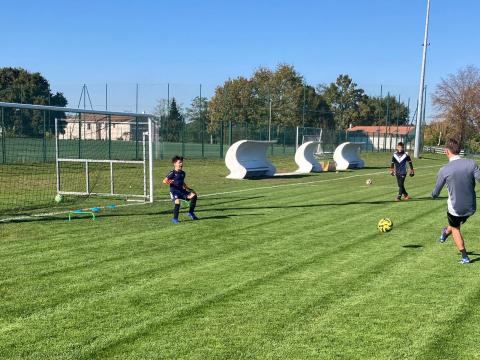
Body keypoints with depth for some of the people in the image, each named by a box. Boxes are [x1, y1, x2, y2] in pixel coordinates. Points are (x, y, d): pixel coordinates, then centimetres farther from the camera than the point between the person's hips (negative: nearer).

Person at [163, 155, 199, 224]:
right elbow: (164, 181, -13)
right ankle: (175, 219, -10)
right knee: (177, 202, -30)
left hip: (181, 190, 7)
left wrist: (187, 189, 21)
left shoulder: (183, 173, 13)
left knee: (193, 195, -9)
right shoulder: (172, 173, -9)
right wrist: (167, 182, -34)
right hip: (174, 191, -7)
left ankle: (191, 213, 4)